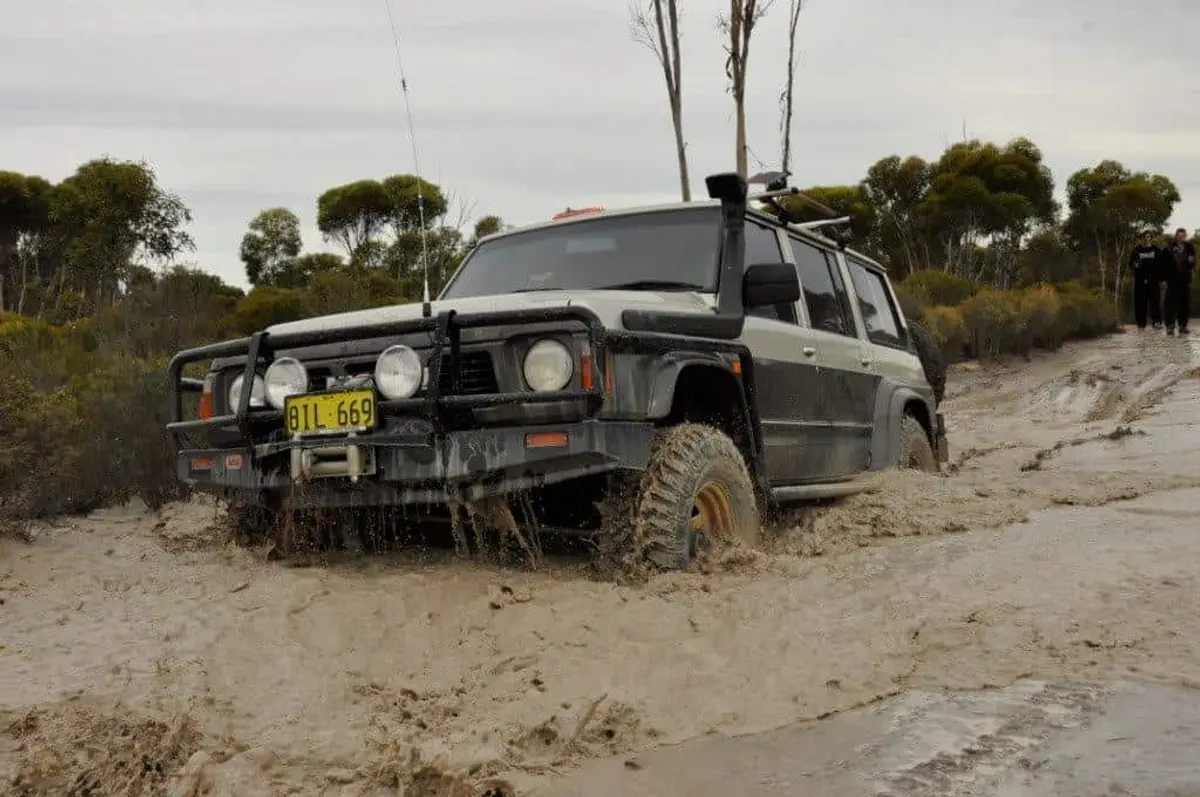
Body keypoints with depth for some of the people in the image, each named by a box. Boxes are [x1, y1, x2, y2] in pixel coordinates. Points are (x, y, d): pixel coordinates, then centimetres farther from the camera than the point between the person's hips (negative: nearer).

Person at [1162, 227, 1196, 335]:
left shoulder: (1189, 247, 7)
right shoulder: (1169, 248, -2)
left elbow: (1192, 264, 14)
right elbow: (1164, 264, -1)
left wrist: (1191, 261, -9)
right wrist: (1165, 278, -6)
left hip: (1185, 279, 3)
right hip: (1173, 279, -3)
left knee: (1185, 303, 3)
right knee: (1171, 303, -8)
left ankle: (1183, 325, 10)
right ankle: (1170, 326, -7)